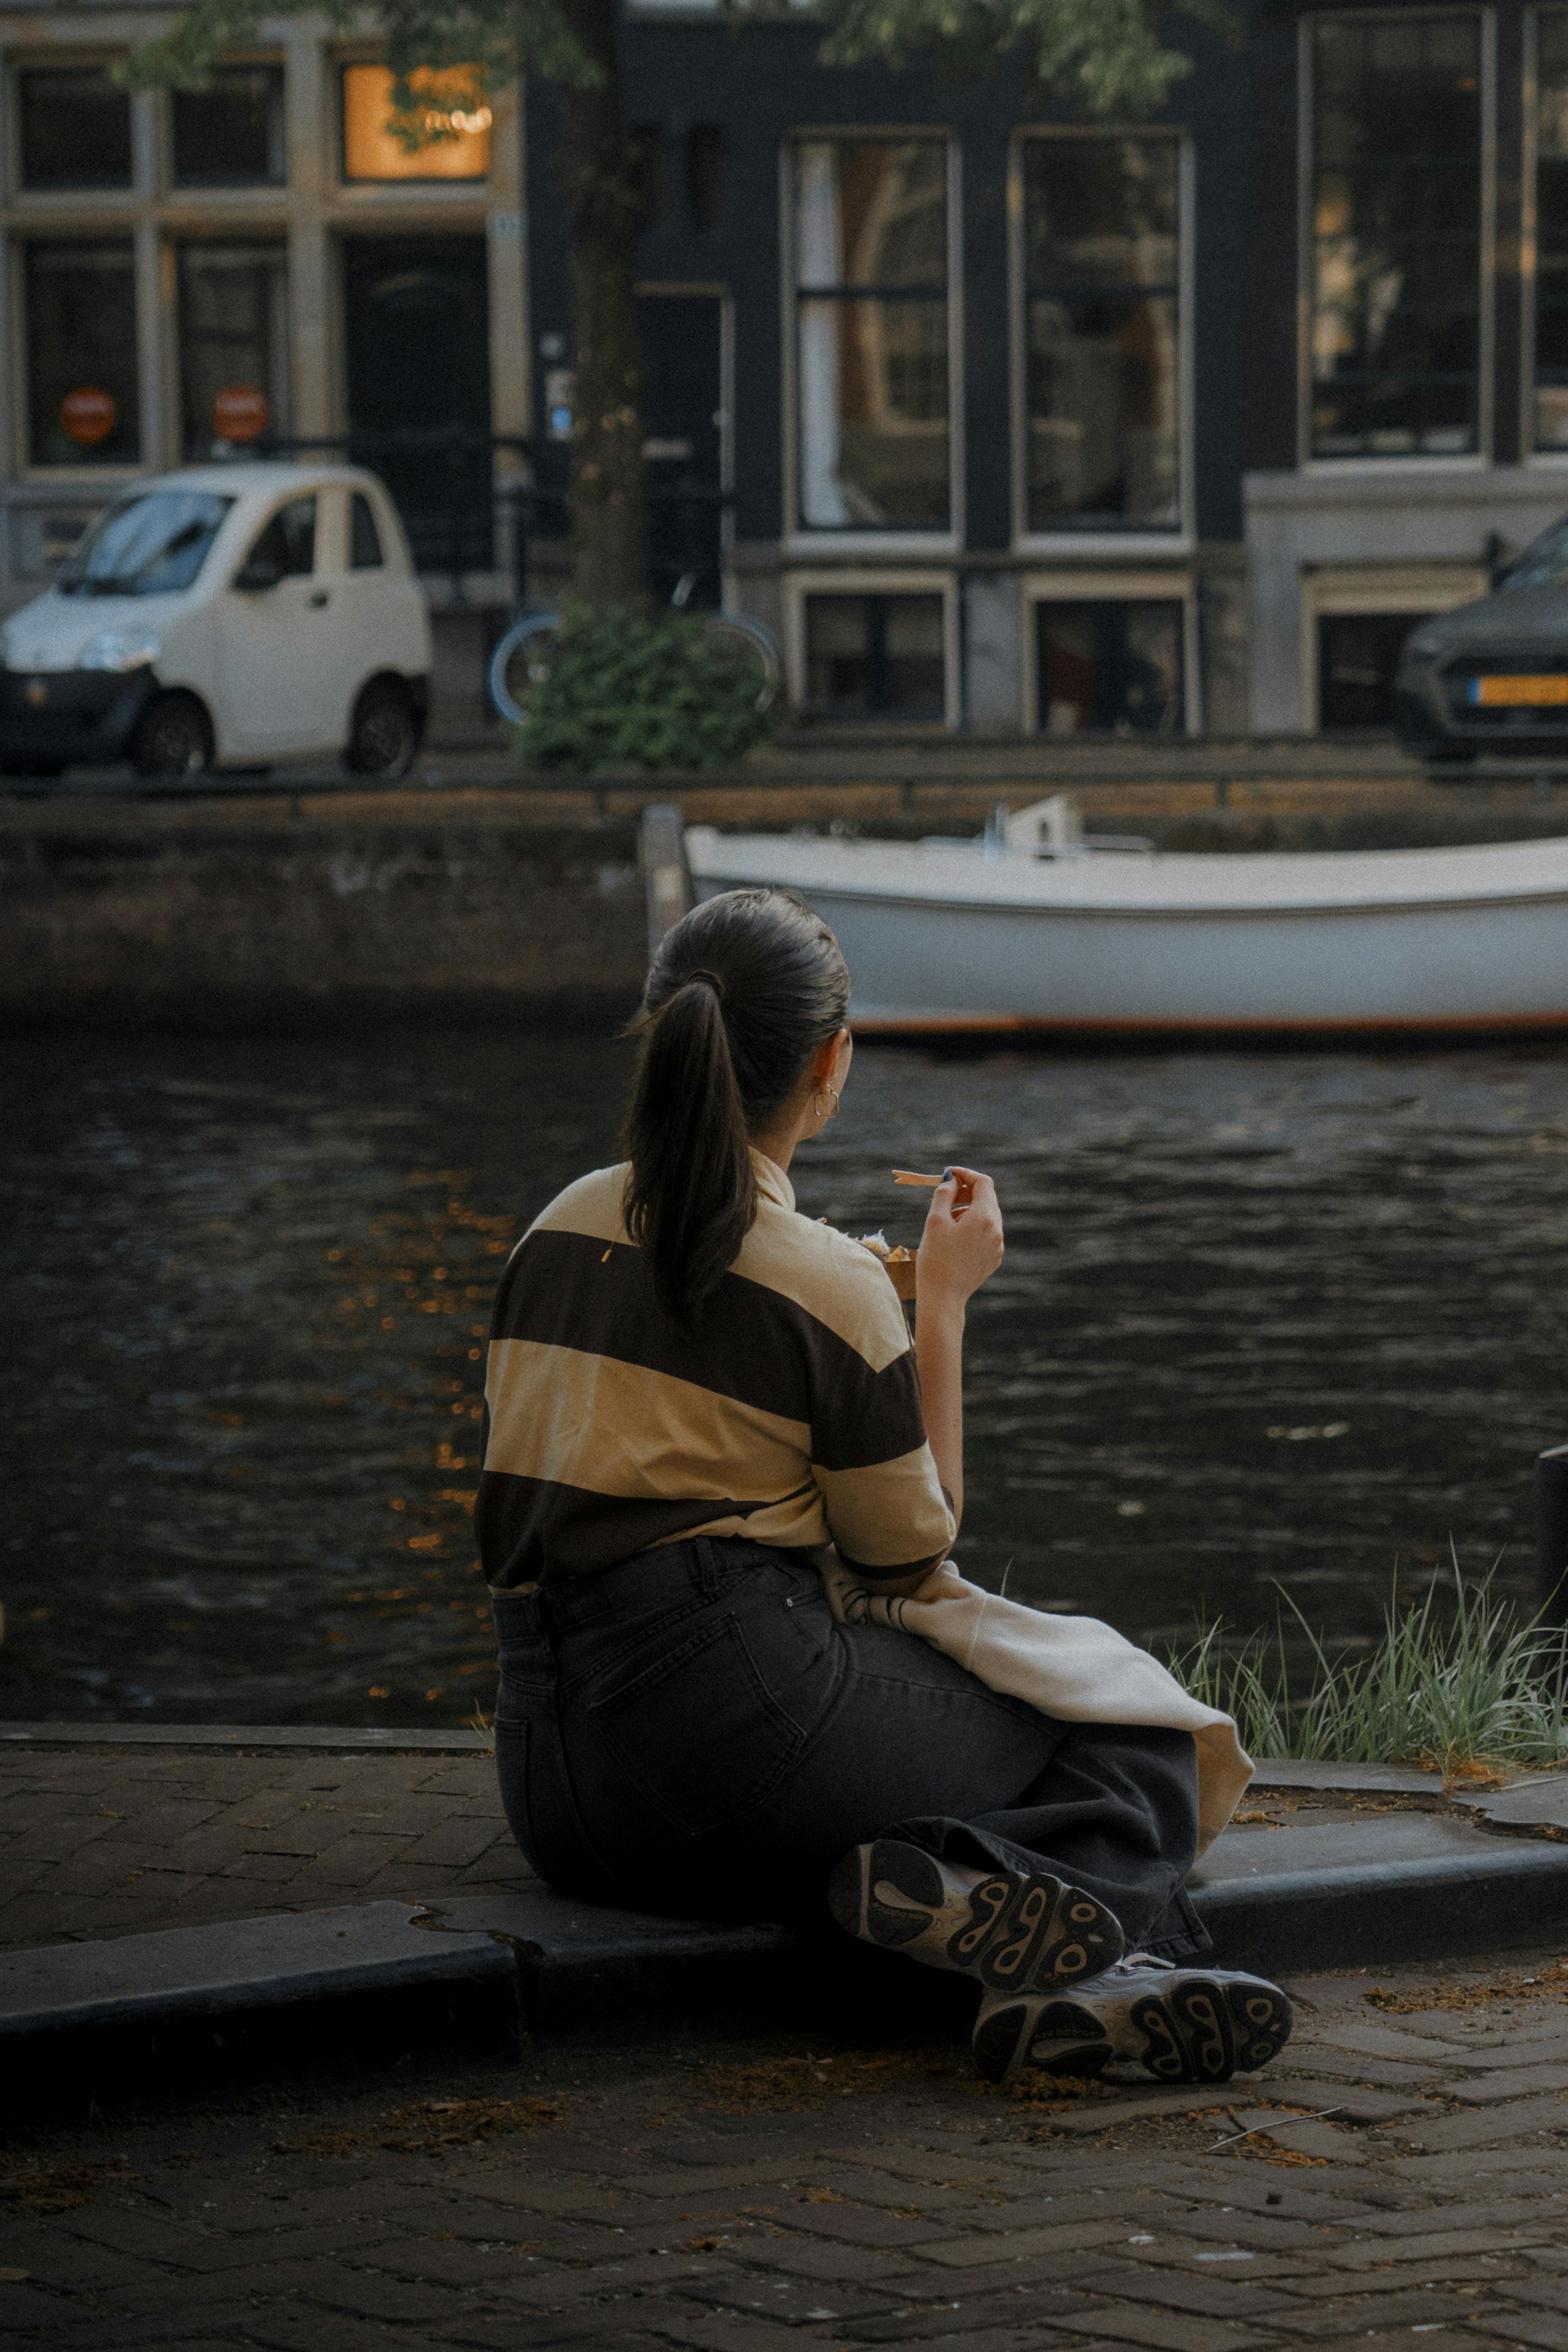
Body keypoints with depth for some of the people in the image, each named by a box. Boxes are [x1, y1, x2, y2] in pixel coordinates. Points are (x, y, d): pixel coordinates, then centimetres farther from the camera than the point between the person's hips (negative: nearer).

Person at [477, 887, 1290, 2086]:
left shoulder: (564, 1226, 11)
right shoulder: (828, 1284, -7)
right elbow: (912, 1553, 5)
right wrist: (946, 1302, 13)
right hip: (738, 1707, -7)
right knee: (1139, 1754, 10)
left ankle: (1085, 1966, -17)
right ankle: (991, 1886, -23)